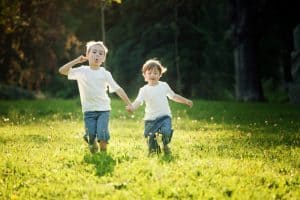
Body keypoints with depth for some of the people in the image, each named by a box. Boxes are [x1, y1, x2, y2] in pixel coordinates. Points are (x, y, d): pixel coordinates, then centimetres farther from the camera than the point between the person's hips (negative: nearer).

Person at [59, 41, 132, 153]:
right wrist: (77, 61, -11)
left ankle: (103, 152, 7)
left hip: (103, 109, 0)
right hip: (89, 110, 0)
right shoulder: (82, 71, 1)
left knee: (102, 133, -17)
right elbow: (62, 71, -5)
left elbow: (117, 89, 0)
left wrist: (129, 104, -4)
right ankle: (93, 152, 28)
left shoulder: (105, 74, 2)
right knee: (91, 135, -4)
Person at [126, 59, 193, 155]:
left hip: (165, 116, 0)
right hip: (151, 119, 0)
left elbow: (173, 96, 23)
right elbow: (138, 102, -14)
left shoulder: (164, 86, 8)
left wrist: (186, 101, 24)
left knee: (166, 131, -25)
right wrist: (131, 107, -35)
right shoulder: (144, 90, -1)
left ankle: (165, 145, 6)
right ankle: (154, 149, 28)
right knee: (150, 137, -4)